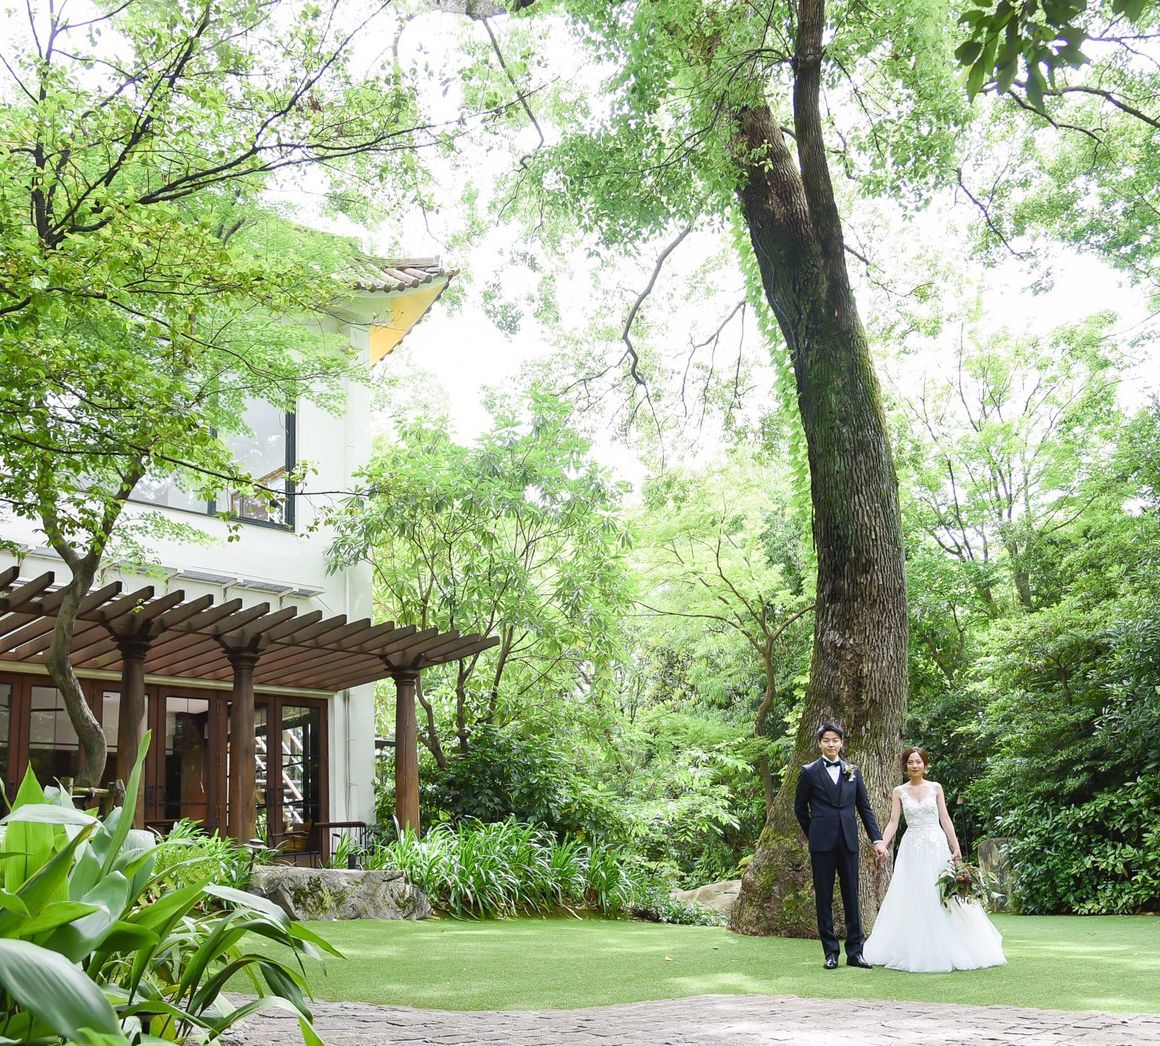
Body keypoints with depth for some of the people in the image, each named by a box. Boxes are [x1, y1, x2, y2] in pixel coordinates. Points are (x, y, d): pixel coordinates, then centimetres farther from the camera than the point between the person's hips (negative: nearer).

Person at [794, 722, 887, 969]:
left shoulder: (853, 772, 10)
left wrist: (877, 838, 2)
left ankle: (855, 952, 11)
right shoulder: (809, 772, 2)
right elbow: (800, 808, 9)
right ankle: (830, 952, 9)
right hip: (822, 843, -2)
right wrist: (813, 834, 8)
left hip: (849, 841, 2)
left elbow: (865, 808, 9)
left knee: (852, 896, 5)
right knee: (824, 898, 2)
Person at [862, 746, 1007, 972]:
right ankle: (916, 952, 8)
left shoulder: (935, 788, 5)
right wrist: (882, 844, -16)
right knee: (912, 899, 0)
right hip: (912, 849, 0)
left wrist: (956, 848, -4)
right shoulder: (899, 792, 4)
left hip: (937, 846, 0)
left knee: (943, 897, -1)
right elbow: (893, 822, -1)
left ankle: (943, 951, 9)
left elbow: (945, 819, 3)